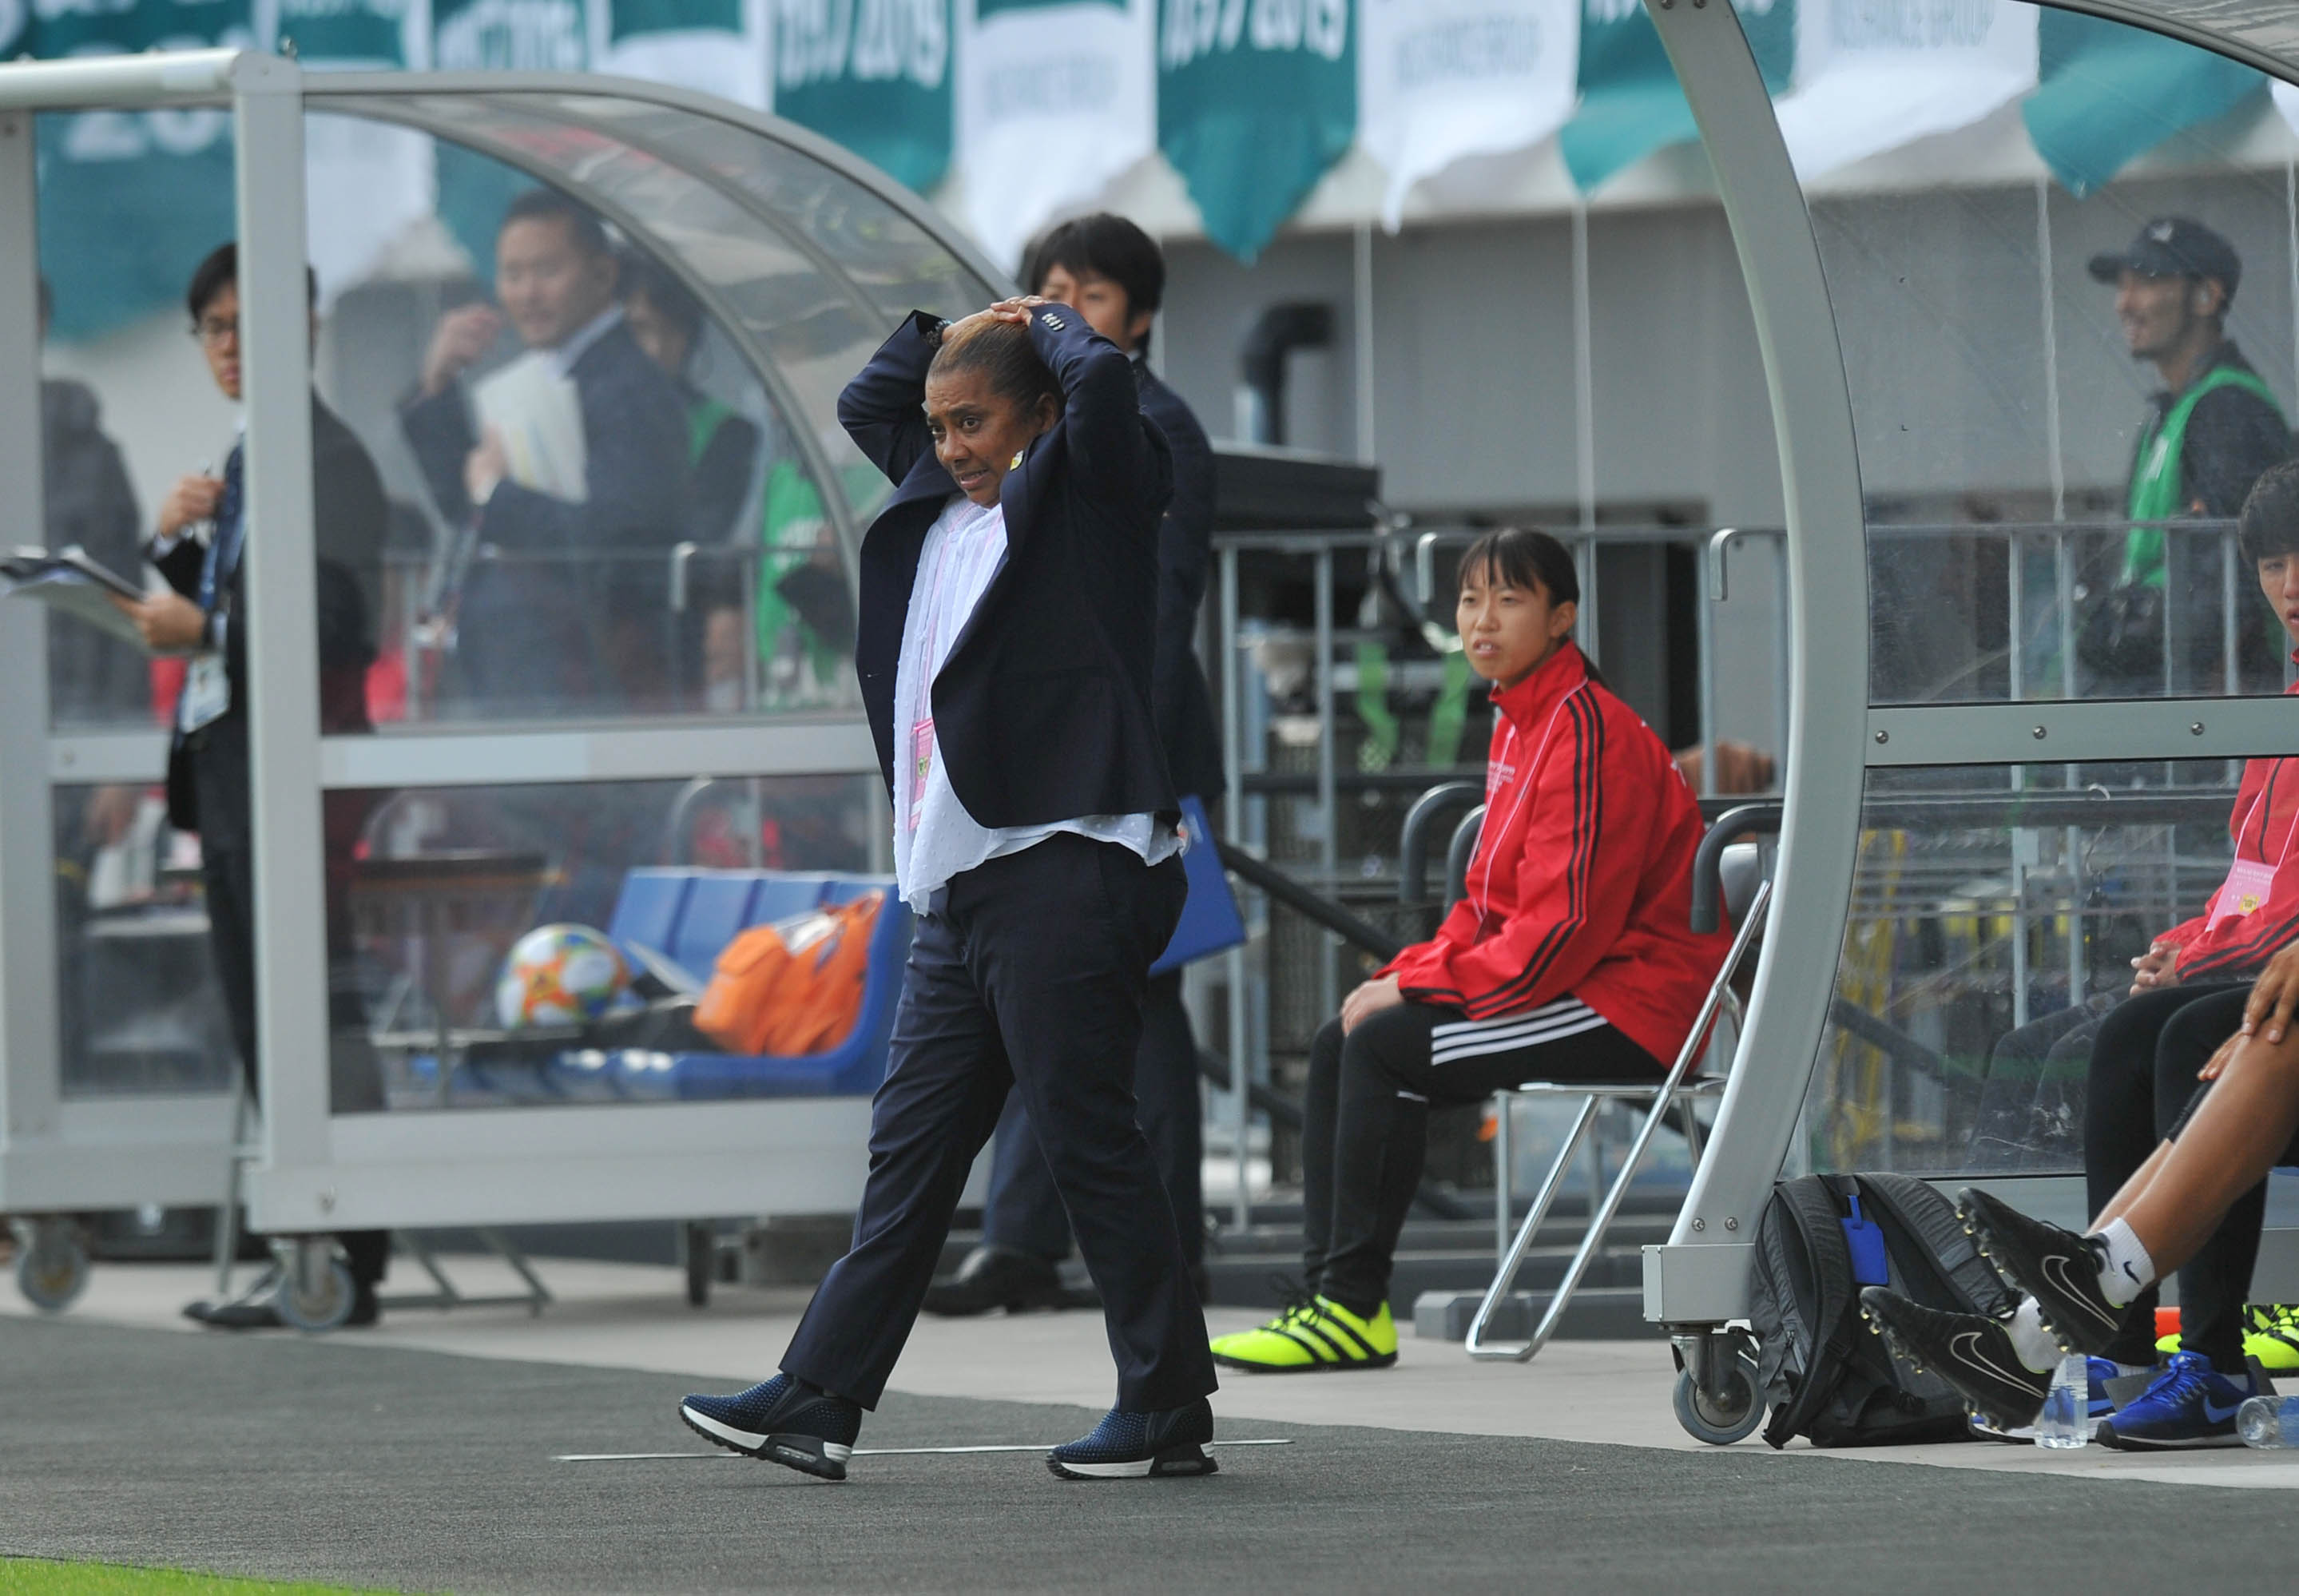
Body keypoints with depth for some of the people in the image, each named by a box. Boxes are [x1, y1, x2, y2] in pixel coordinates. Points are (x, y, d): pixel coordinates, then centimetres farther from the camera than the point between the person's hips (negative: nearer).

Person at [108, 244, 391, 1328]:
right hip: (227, 764, 10)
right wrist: (173, 544, 4)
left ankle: (346, 1267, -13)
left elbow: (334, 619, -18)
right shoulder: (246, 463, 20)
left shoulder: (325, 457, -9)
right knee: (263, 1031, 9)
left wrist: (207, 630, -27)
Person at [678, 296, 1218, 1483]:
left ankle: (1169, 1408, 1)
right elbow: (863, 406, 35)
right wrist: (952, 335, 20)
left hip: (1062, 872, -8)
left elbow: (1102, 379, -21)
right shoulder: (940, 505, 20)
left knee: (1088, 1139, -5)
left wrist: (1044, 326, 0)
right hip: (958, 891, 8)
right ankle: (818, 1400, 8)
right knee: (911, 1146, 8)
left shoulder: (1087, 496, -2)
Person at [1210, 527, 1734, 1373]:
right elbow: (1493, 907, 19)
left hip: (1629, 1007, -10)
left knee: (1383, 1047, -21)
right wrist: (1408, 974, 2)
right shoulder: (1519, 725, 14)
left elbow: (1562, 929, -22)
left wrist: (1416, 986, -17)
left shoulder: (1587, 732, -17)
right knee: (1337, 1046, 1)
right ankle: (1323, 1293, -4)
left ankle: (1357, 1307, -17)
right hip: (1565, 984, 10)